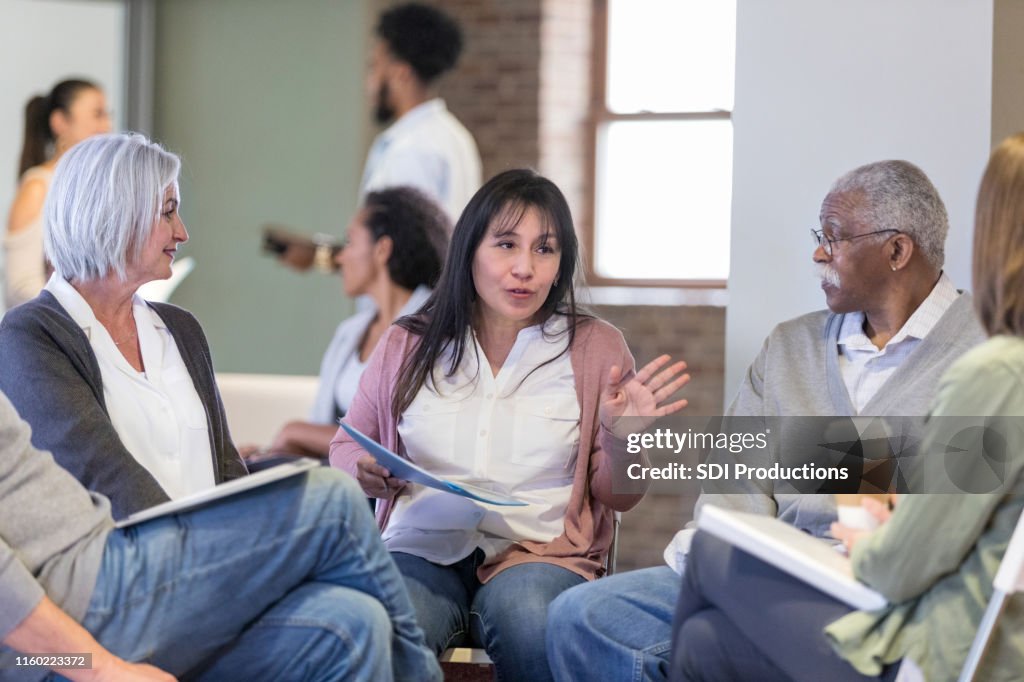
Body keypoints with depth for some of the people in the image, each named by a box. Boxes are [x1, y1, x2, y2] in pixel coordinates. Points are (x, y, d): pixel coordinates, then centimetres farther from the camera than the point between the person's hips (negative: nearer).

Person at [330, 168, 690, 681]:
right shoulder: (407, 345, 10)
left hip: (540, 555, 1)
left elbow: (617, 498, 10)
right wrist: (365, 472, -2)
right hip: (423, 550, 0)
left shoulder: (597, 347, 7)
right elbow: (347, 446, 22)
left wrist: (622, 439, -12)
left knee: (526, 615, -36)